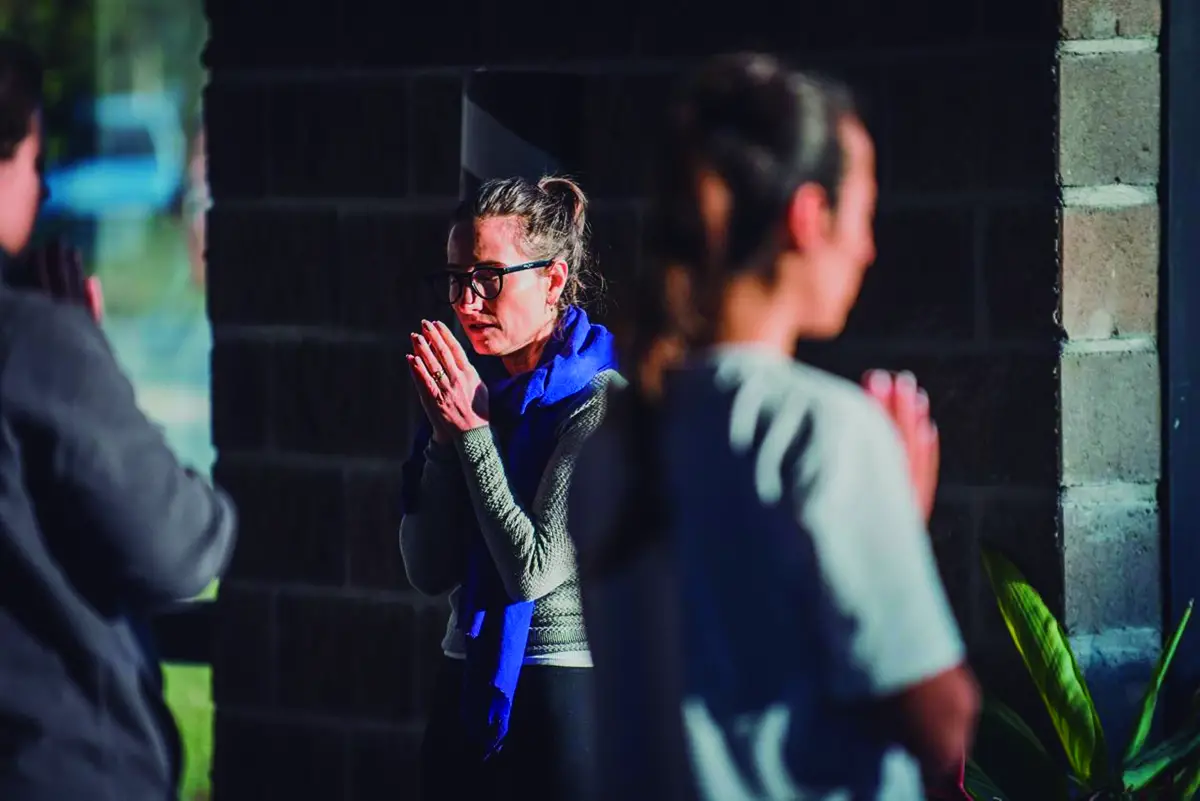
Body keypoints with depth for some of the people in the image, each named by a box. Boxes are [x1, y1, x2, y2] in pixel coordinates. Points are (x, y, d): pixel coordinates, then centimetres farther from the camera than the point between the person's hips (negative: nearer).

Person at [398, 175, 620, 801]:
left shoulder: (599, 402, -12)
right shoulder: (474, 388, 8)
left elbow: (535, 569, -17)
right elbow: (429, 572, 3)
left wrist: (472, 431, -12)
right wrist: (444, 435, -7)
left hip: (563, 698, -6)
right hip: (467, 684, 6)